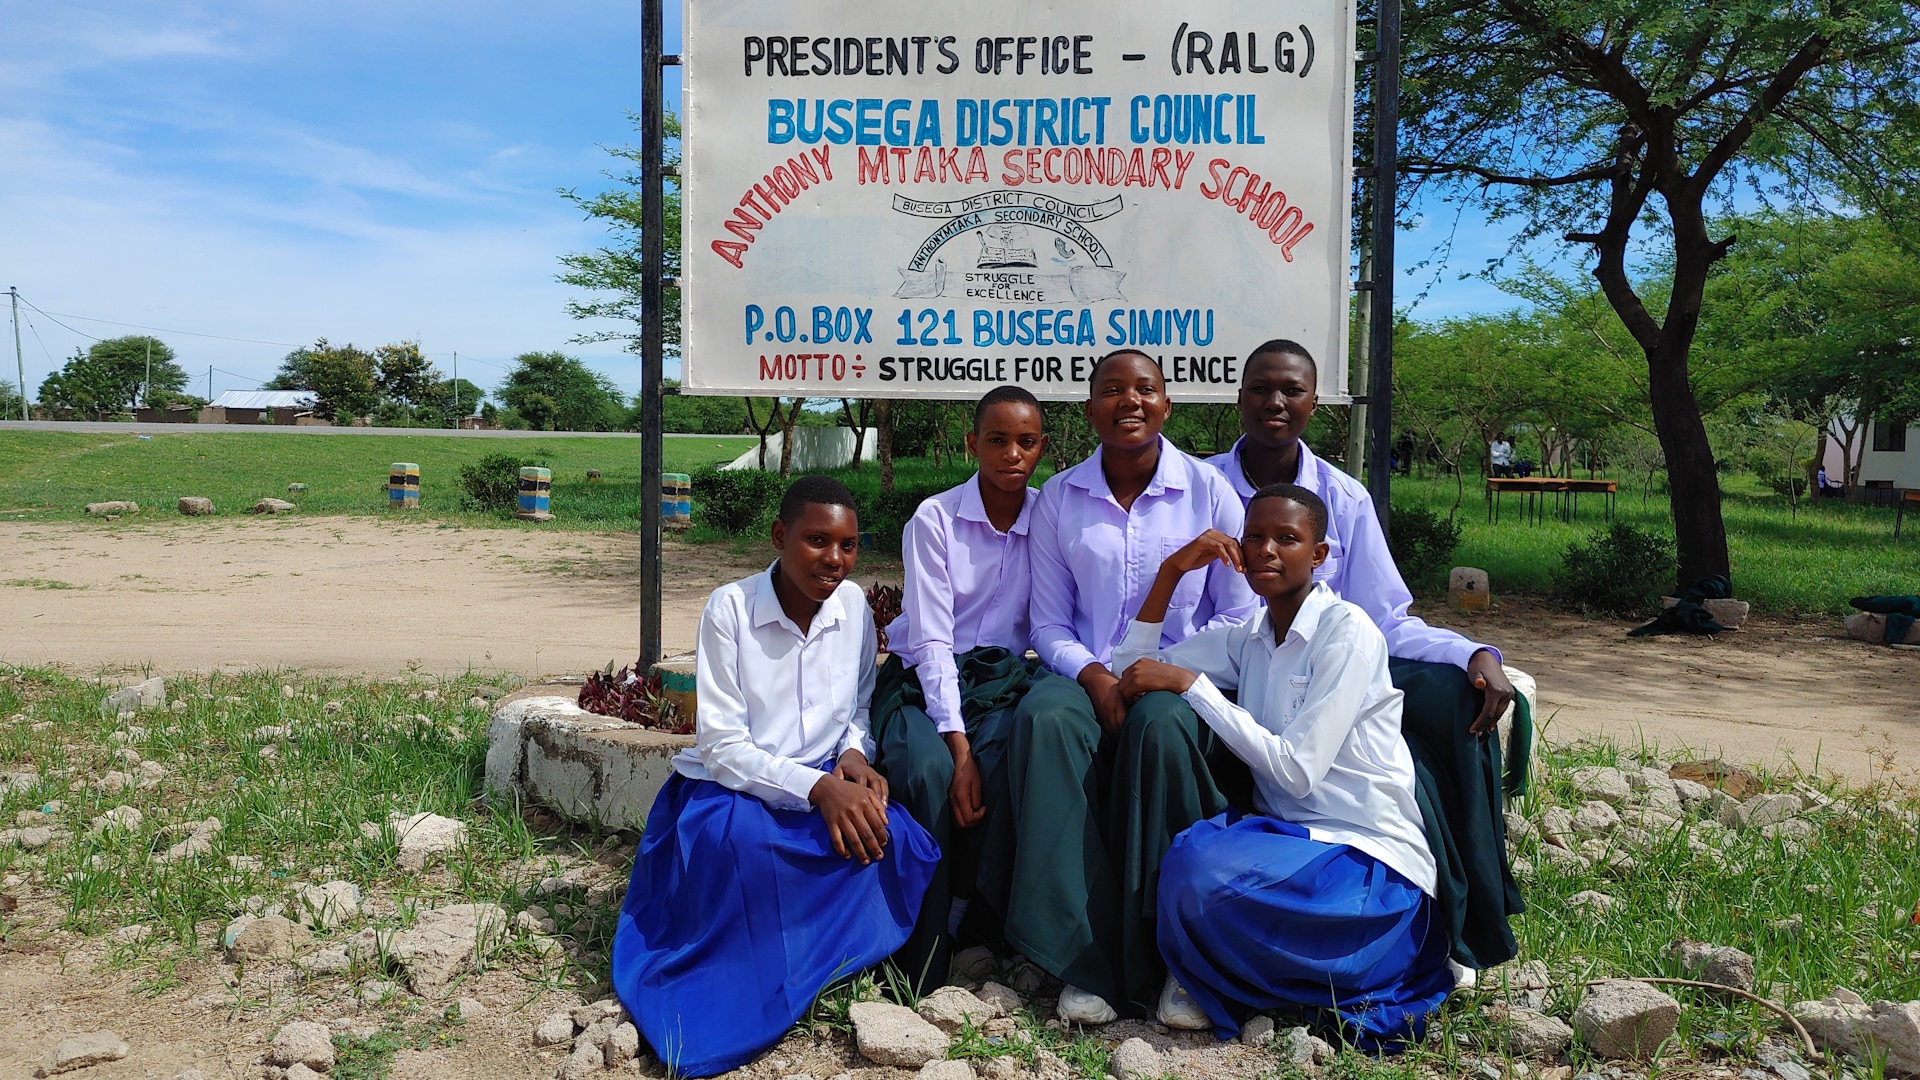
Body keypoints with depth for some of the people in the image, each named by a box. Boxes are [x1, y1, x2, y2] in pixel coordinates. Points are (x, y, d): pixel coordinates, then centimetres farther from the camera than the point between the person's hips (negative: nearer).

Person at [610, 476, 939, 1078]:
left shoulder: (853, 604, 0)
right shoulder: (730, 609, -13)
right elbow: (722, 747, -15)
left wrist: (854, 757, -13)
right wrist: (817, 787, -28)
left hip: (828, 790, 4)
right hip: (732, 793, -3)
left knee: (899, 843, -27)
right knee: (742, 843, -38)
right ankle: (741, 1007, -14)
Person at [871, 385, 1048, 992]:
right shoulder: (935, 519, -7)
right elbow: (931, 641, -13)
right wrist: (959, 747, -24)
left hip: (1002, 679, 2)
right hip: (922, 680, -2)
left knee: (1005, 766, -32)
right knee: (927, 770, -33)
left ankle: (960, 915, -11)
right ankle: (923, 966, -18)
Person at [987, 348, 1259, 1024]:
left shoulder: (1209, 491, 3)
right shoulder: (1059, 498, 8)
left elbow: (1240, 616, 4)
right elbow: (1049, 623, 8)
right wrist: (1093, 675, -13)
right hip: (1089, 675, 2)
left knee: (1159, 724, -37)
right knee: (1044, 716, -33)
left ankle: (1170, 952, -21)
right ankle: (1090, 960, -29)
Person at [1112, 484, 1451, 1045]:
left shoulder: (1347, 631, -11)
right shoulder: (1246, 638, 10)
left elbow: (1296, 768, -18)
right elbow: (1131, 671, 7)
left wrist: (1189, 682, -17)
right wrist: (1172, 571, 0)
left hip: (1373, 863, -7)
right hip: (1291, 840, 7)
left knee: (1202, 870, -31)